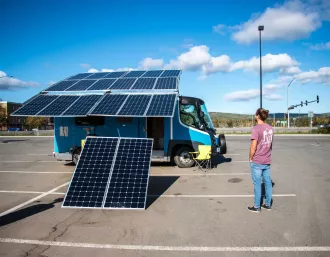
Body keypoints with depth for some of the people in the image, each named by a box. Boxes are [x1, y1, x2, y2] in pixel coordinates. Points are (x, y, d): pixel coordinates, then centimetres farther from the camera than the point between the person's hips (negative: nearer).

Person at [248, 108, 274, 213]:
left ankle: (257, 207, 14)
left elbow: (253, 146, -17)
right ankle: (268, 204, 27)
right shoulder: (270, 128, 5)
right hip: (267, 161, 7)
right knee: (268, 182, 14)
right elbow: (270, 144, 13)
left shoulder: (256, 129, -17)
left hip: (257, 162, -6)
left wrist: (250, 158, -4)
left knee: (257, 184, 3)